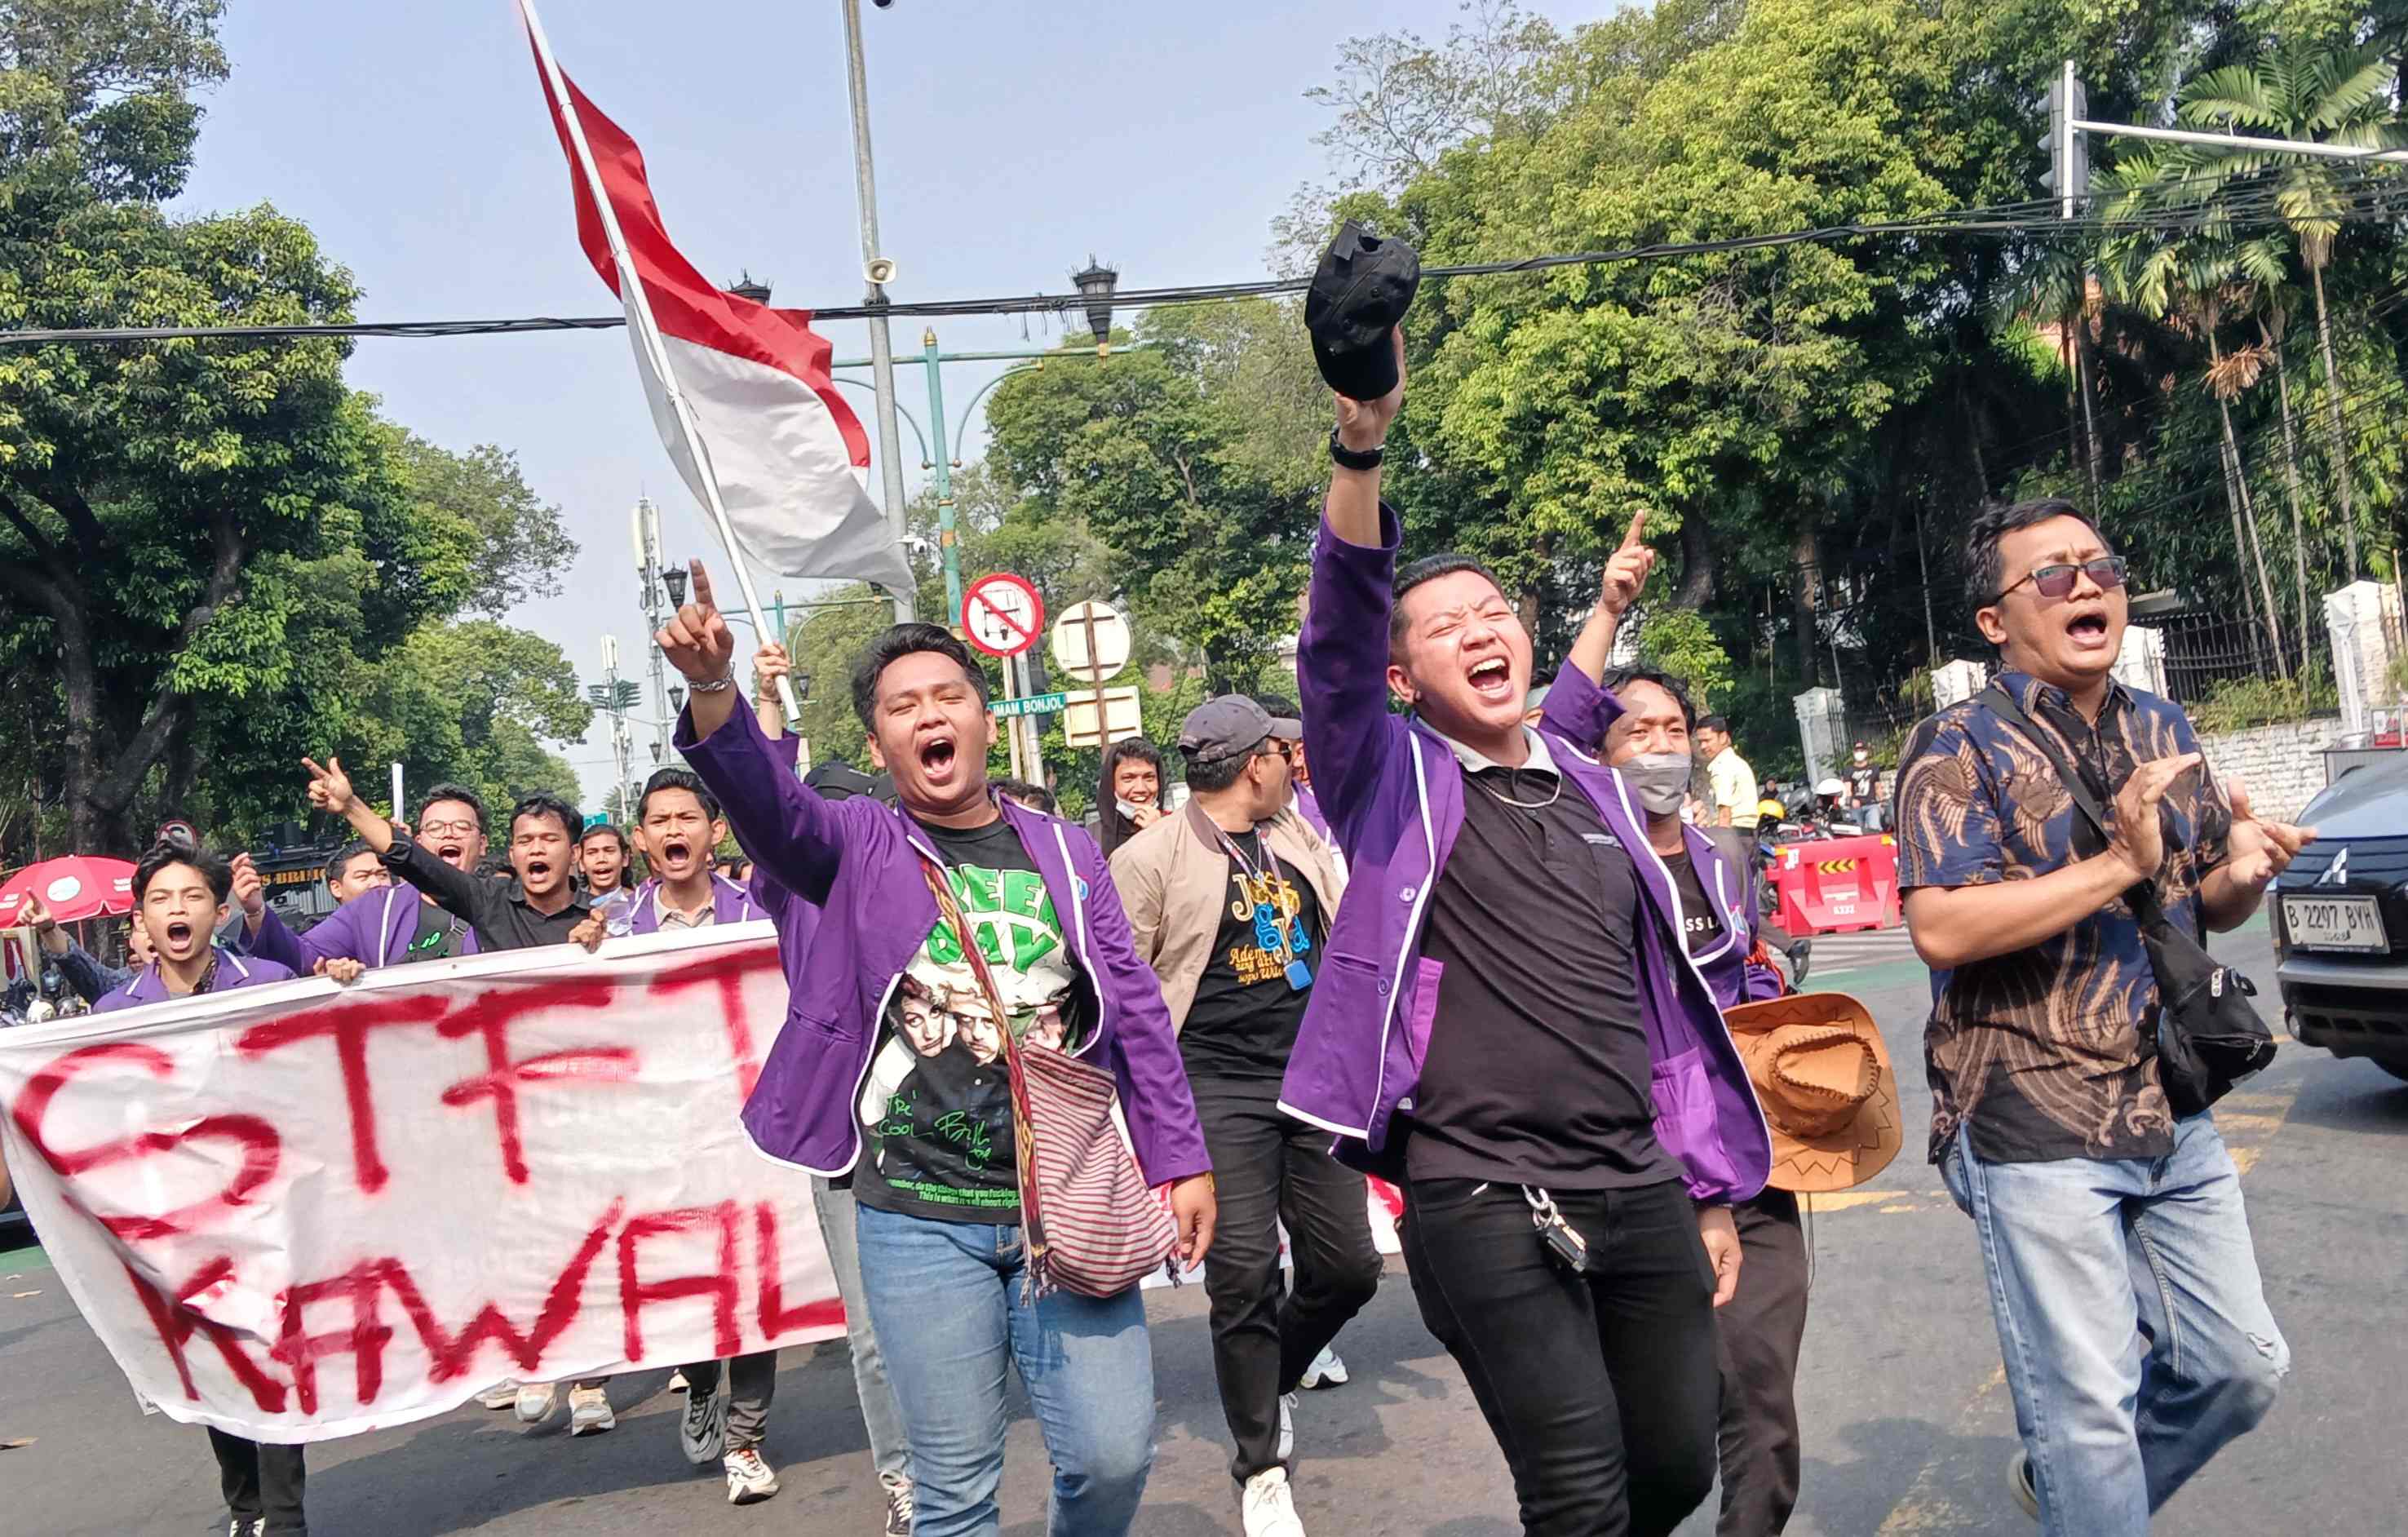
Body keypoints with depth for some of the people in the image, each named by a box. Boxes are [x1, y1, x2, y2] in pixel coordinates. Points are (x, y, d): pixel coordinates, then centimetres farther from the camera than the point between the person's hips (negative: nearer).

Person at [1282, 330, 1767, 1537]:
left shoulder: (1594, 791, 14)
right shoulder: (1393, 781, 0)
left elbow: (1665, 997, 17)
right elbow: (1338, 637, -19)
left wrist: (1710, 1189, 17)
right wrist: (1360, 448, -32)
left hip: (1641, 1192, 5)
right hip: (1483, 1203, -5)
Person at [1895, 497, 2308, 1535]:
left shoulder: (2163, 732, 13)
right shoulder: (1959, 750, -8)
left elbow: (2202, 907, 21)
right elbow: (1940, 929, -22)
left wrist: (2239, 877, -3)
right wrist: (2118, 863, -22)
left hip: (2172, 1118, 7)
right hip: (2036, 1132, -7)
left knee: (2241, 1368, 15)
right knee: (2088, 1401, -2)